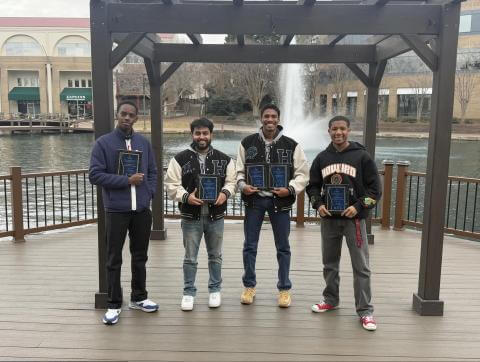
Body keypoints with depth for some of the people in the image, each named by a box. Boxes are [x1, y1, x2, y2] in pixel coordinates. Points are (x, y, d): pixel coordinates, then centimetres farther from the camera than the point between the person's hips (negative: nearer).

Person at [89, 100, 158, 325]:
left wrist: (149, 193, -2)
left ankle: (139, 298, 29)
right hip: (116, 210, -4)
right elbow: (95, 175, -10)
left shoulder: (144, 143, 8)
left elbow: (152, 172, 14)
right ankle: (114, 304, 17)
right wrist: (127, 181, -15)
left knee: (140, 256, 14)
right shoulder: (103, 143, -4)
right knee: (114, 259, 5)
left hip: (142, 210, 4)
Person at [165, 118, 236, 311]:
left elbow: (231, 181, 6)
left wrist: (225, 192, -15)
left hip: (215, 216, 2)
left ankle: (215, 290, 31)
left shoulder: (224, 159, 5)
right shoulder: (180, 159, -2)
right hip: (191, 217, -2)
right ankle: (189, 292, 23)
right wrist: (186, 196, -22)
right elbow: (172, 185, -5)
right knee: (190, 258, 8)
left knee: (215, 256, 15)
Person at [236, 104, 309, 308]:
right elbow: (239, 170, 7)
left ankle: (284, 288, 24)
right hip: (254, 199, 1)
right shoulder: (247, 143, 2)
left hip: (280, 200, 0)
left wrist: (290, 189, -15)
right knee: (250, 245, 9)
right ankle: (249, 286, 26)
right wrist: (242, 185, -12)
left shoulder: (291, 145, -1)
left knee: (283, 247, 9)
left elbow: (302, 174, 0)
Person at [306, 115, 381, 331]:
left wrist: (358, 207, -14)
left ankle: (365, 310, 8)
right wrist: (318, 204, -4)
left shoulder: (361, 156, -4)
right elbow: (313, 185, 14)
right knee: (329, 263, 15)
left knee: (361, 266, -1)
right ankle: (330, 300, 32)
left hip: (353, 218, -4)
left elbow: (375, 188, -3)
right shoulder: (322, 158, 6)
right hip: (329, 219, 4)